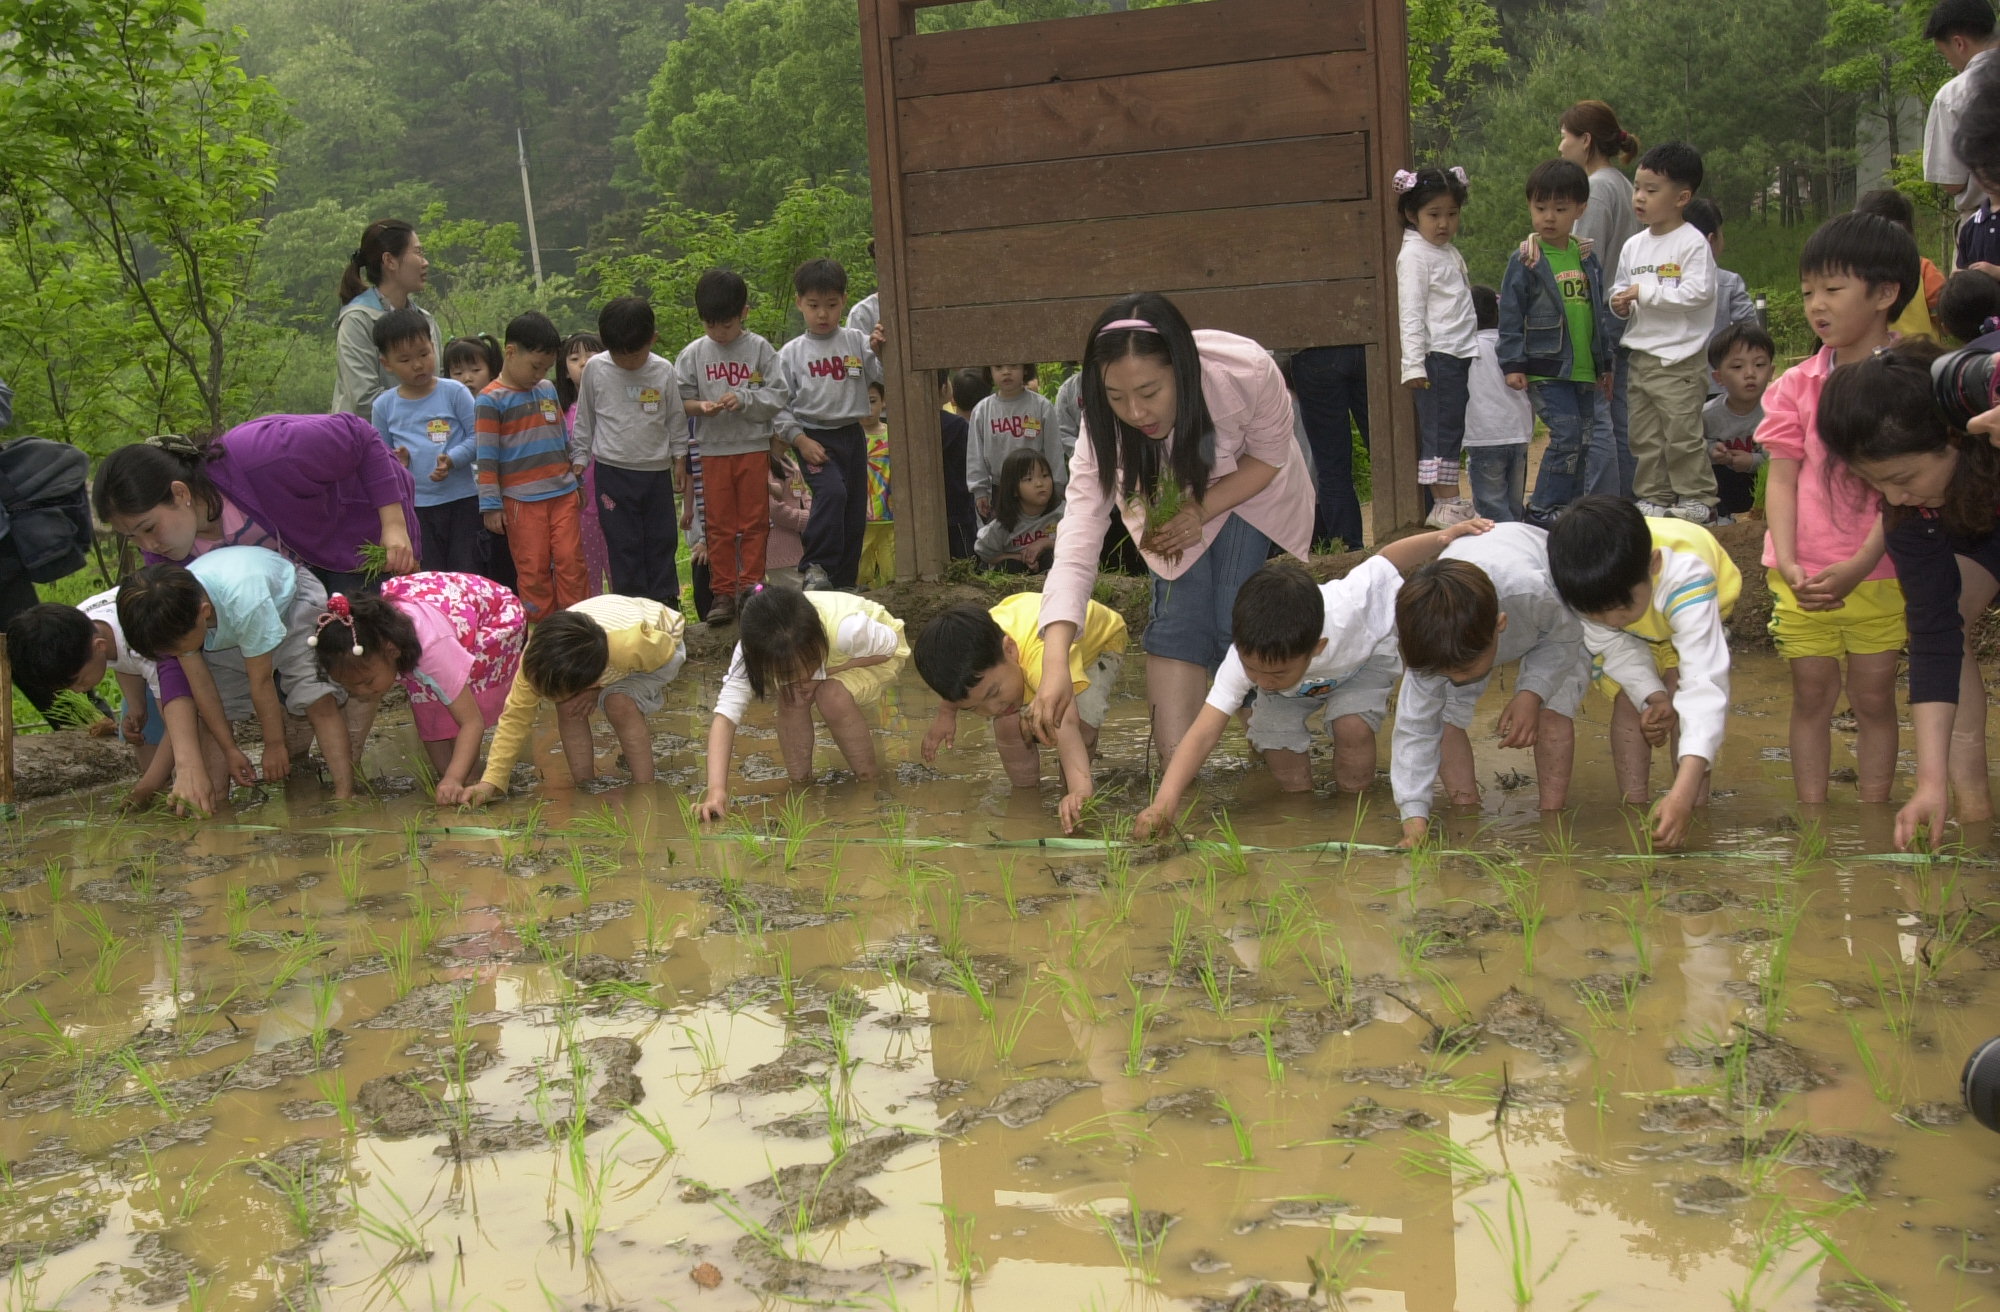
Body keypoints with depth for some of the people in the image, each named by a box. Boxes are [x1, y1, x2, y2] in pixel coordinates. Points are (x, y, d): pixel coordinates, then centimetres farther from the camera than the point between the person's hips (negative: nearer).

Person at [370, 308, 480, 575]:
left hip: (461, 501, -2)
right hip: (414, 507, 2)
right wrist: (394, 461, -10)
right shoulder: (384, 405, 5)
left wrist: (452, 460, -20)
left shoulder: (454, 392, -3)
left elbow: (477, 437, -4)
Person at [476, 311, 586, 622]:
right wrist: (491, 505, -9)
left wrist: (577, 478, 22)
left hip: (563, 494, 5)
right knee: (533, 569, 1)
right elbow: (486, 456, -7)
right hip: (521, 500, -5)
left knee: (570, 560, 1)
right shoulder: (491, 400, -6)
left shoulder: (547, 390, 11)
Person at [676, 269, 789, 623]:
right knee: (718, 524, 4)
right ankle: (722, 593, 9)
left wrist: (744, 400, -17)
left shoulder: (759, 349, -2)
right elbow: (678, 401, 3)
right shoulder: (693, 354, 2)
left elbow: (777, 397, -4)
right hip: (713, 450, 1)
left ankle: (750, 586, 12)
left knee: (754, 521, 3)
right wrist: (700, 406, -16)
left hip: (754, 447, -1)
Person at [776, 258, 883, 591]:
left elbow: (885, 376, -3)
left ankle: (845, 583, 17)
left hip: (851, 435, 4)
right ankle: (817, 569, -23)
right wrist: (800, 440, -11)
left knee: (856, 508, 6)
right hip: (814, 438, -4)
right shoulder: (791, 353, 1)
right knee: (832, 491, -28)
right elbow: (779, 405, -1)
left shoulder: (855, 342, 6)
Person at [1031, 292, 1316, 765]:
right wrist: (1055, 668, -51)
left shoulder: (1248, 372, -39)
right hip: (1173, 505, 1)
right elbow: (1078, 536, -39)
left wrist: (1204, 511, -33)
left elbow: (1270, 455, -17)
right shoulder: (1104, 426, -33)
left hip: (1251, 490, -1)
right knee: (1178, 616, -15)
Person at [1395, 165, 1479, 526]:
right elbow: (1411, 313, -15)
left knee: (1453, 429, 9)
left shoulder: (1448, 251, 18)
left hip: (1461, 354, 9)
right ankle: (1445, 504, -4)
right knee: (1441, 430, -6)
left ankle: (1448, 500, 13)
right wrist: (1413, 363, -19)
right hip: (1437, 357, -9)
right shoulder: (1415, 254, -9)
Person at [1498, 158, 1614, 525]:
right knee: (1566, 435, -15)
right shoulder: (1525, 261, -5)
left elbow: (1599, 313, 19)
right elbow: (1510, 315, -5)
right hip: (1545, 368, -6)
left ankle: (1569, 508, 17)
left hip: (1583, 369, 6)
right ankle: (1542, 509, -8)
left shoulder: (1587, 259, 11)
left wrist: (1606, 364, 19)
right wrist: (1512, 364, -12)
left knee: (1582, 442, 8)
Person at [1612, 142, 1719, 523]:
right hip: (1640, 354, 7)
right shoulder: (1633, 246, 12)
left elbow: (1698, 292, -19)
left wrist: (1645, 292, -17)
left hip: (1679, 358, -7)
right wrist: (1620, 302, -1)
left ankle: (1698, 498, 3)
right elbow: (1621, 287, 23)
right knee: (1643, 435, 10)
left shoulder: (1692, 243, -9)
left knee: (1682, 433, -7)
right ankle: (1653, 497, 19)